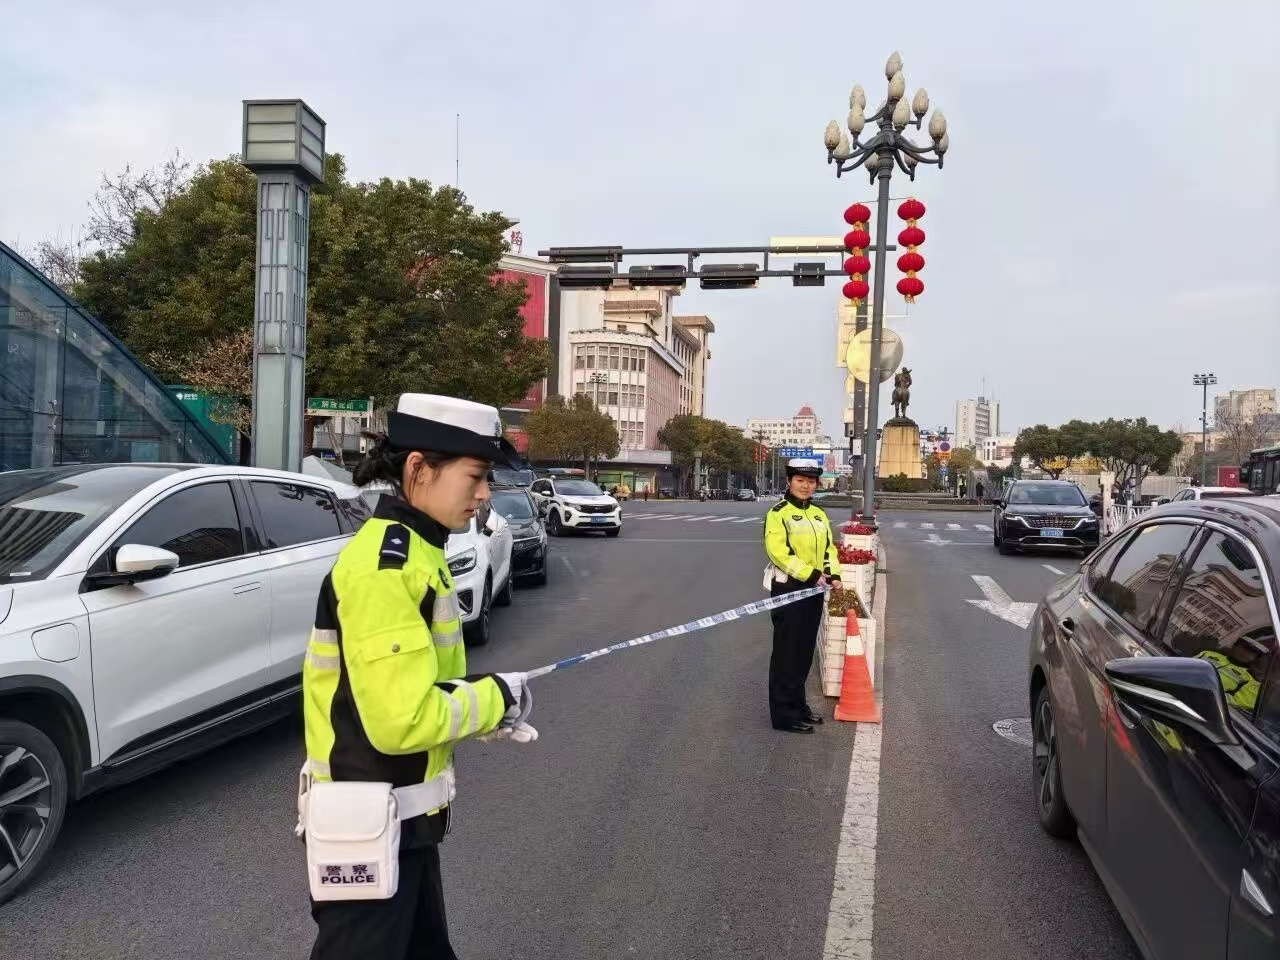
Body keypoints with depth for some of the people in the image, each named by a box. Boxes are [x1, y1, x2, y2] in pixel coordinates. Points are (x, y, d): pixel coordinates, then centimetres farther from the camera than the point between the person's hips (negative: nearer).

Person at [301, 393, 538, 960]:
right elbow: (401, 719, -30)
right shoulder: (384, 565, -25)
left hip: (401, 817, 10)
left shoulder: (411, 551, 6)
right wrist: (496, 695, -15)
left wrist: (483, 710, 1)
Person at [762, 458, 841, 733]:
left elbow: (829, 548, 15)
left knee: (805, 652, 15)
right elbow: (778, 551, -20)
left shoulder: (819, 514, 15)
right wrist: (811, 575, -23)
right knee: (787, 653, -2)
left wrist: (833, 574, -4)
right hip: (788, 589, -7)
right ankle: (784, 714, 4)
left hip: (814, 591, 8)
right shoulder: (778, 513, -10)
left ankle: (797, 705, 28)